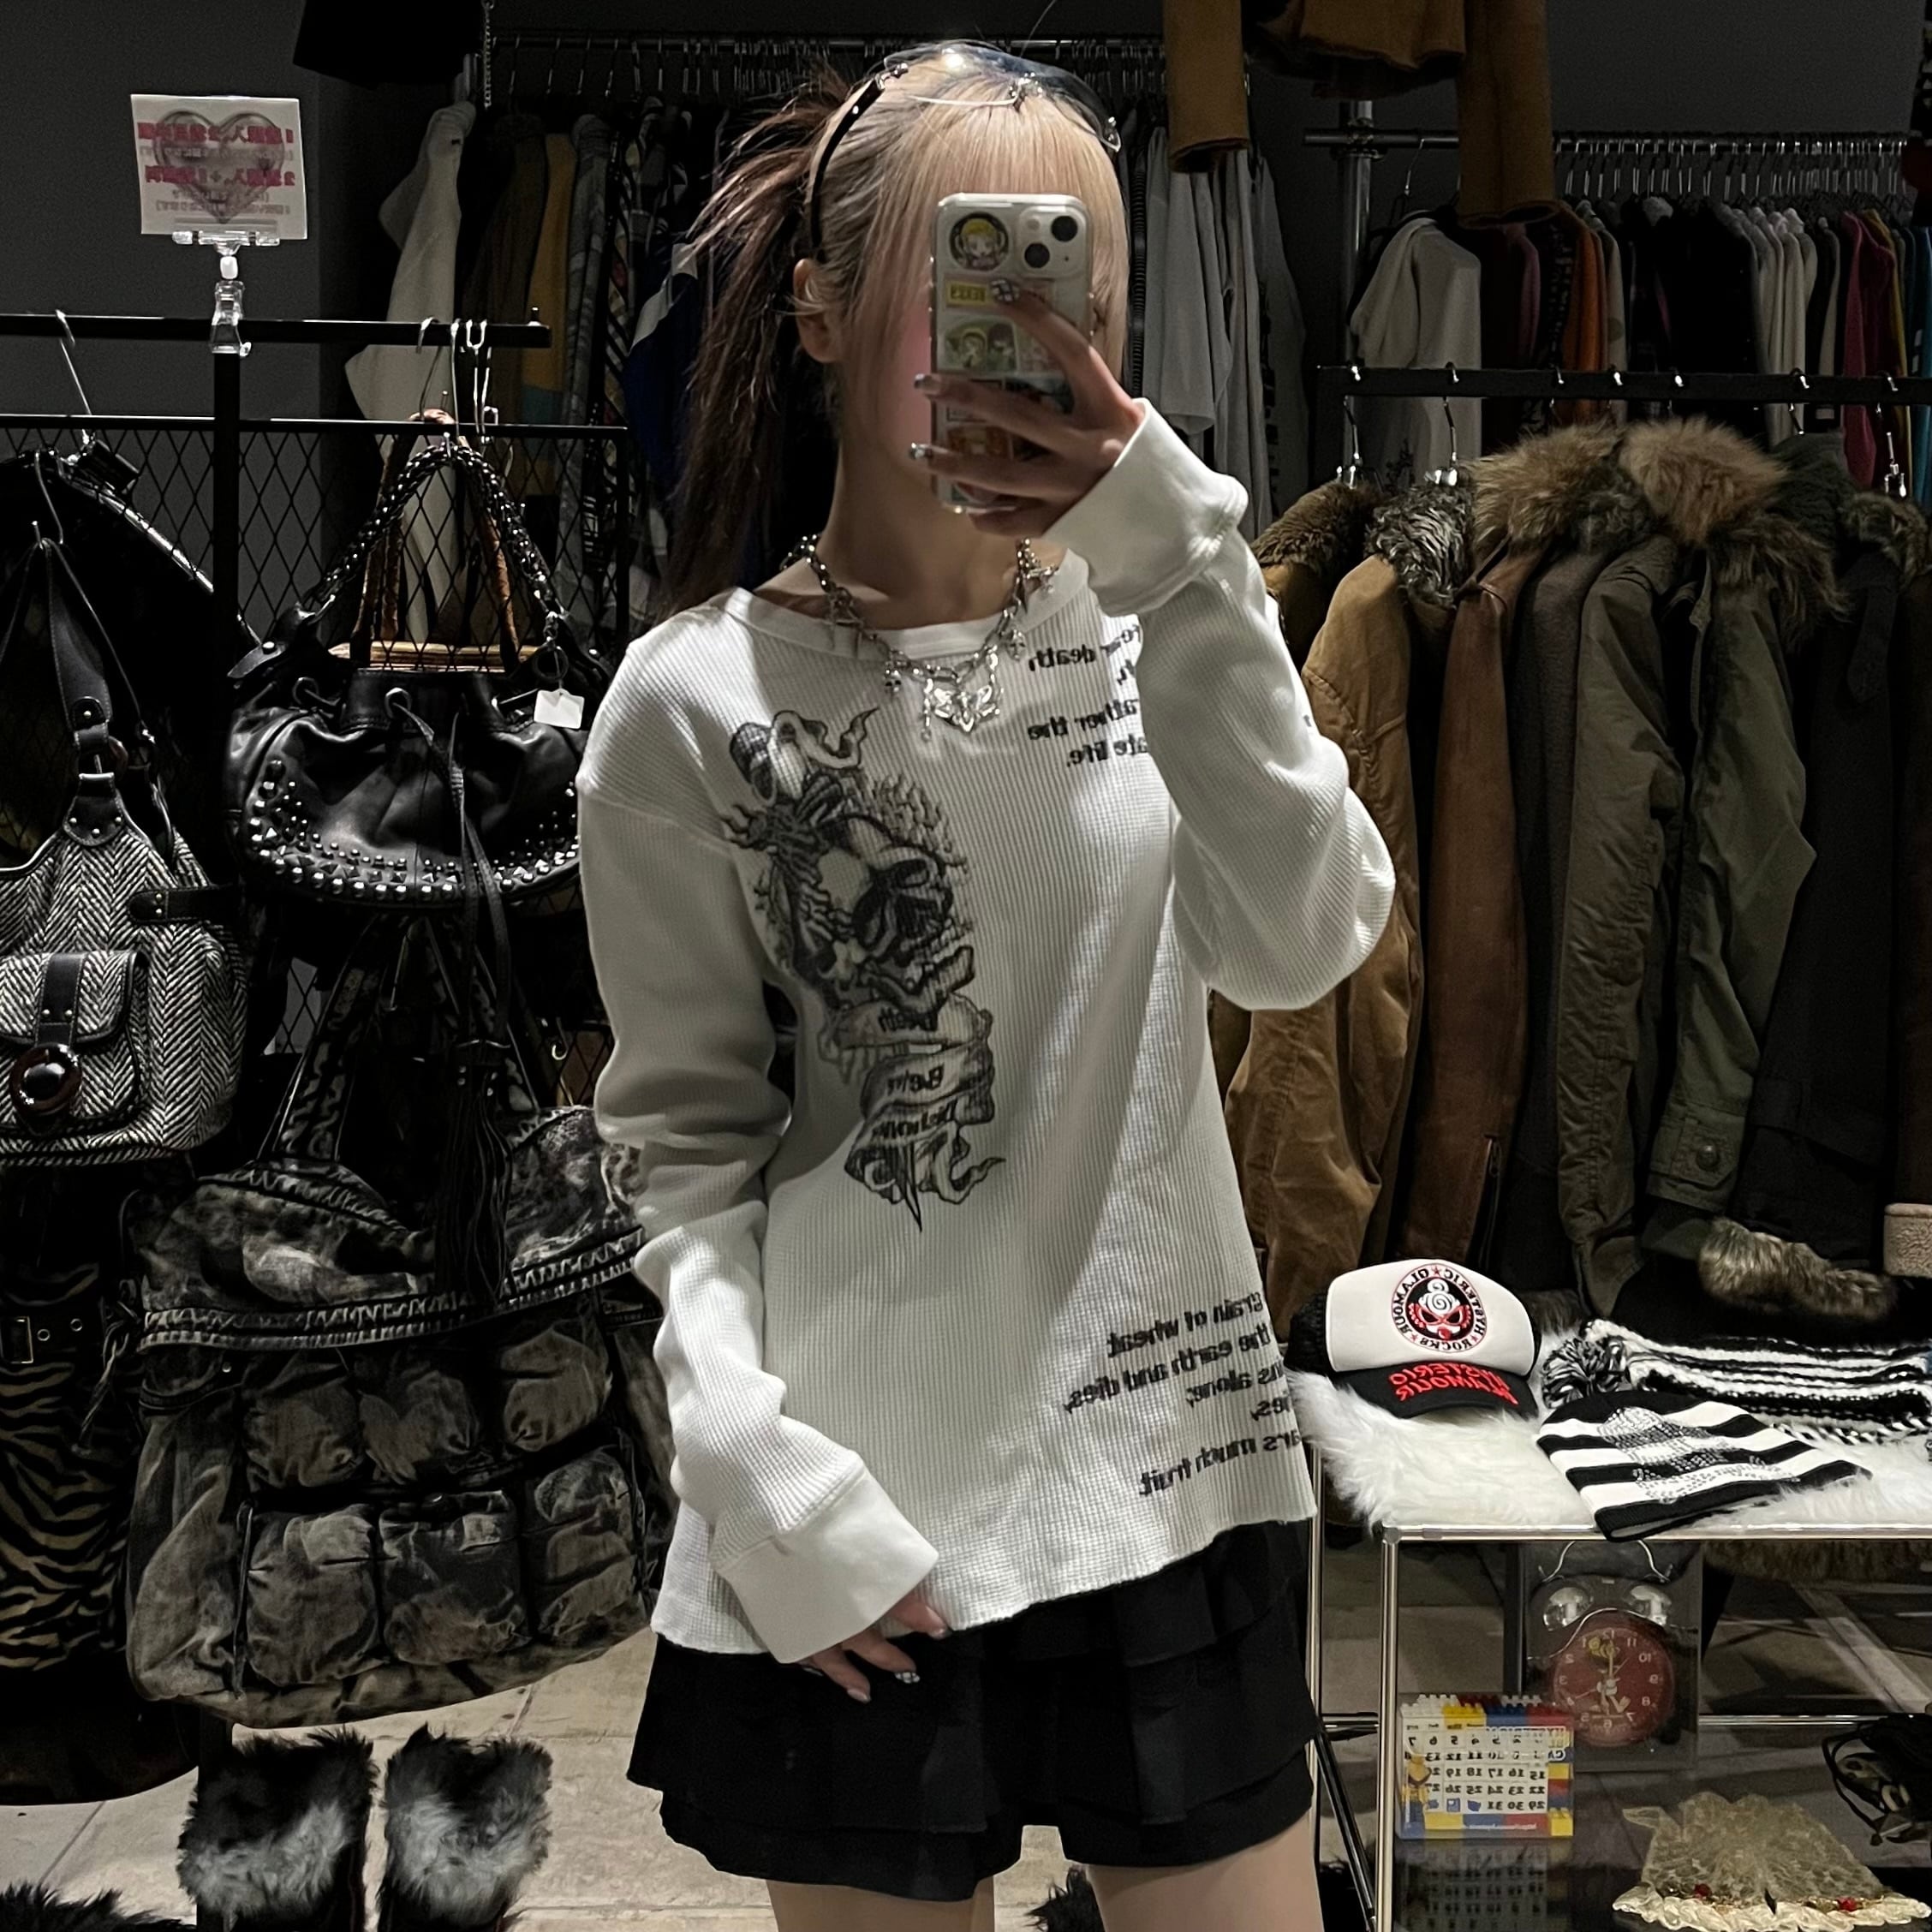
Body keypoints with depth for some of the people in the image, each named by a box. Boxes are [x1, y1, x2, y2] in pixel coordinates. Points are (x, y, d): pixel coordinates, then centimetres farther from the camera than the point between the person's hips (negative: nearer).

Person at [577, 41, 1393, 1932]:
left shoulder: (1157, 618, 2)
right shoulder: (696, 704, -7)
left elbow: (1301, 945, -12)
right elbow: (683, 1135, -4)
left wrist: (1186, 578, -20)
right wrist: (752, 1460, -16)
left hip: (1170, 1449, 3)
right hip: (860, 1501, -2)